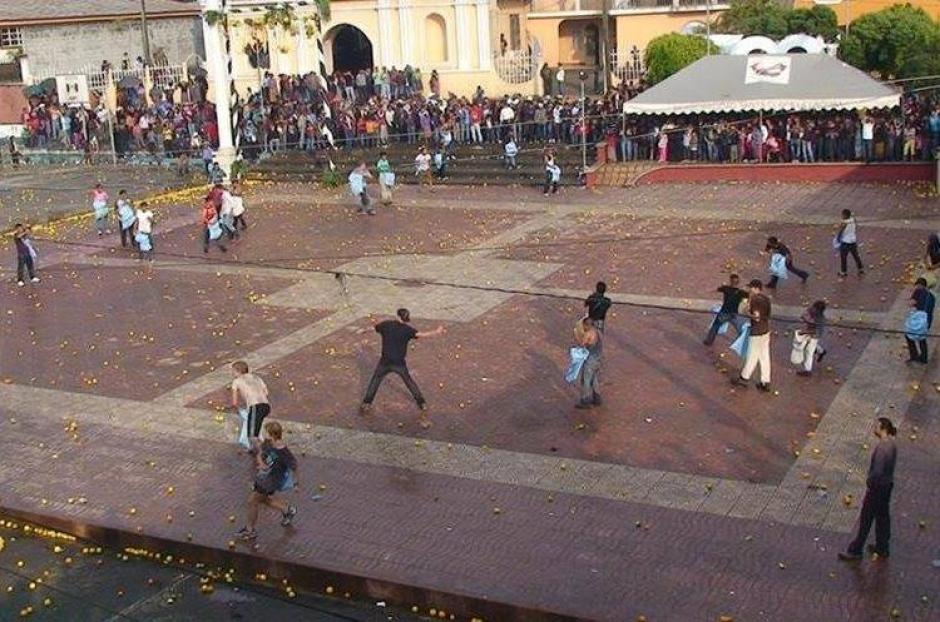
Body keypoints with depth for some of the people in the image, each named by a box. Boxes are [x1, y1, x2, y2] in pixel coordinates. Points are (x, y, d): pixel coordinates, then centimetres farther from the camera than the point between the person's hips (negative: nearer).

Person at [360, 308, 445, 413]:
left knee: (375, 381, 18)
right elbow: (422, 335, -20)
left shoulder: (386, 325, -3)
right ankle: (422, 403, 23)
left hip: (385, 362, 1)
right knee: (409, 381, 19)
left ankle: (366, 404, 14)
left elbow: (376, 327, 17)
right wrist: (436, 332, -14)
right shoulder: (407, 329, -10)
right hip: (399, 363, 0)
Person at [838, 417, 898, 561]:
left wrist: (869, 483, -13)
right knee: (883, 516, 21)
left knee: (866, 518, 3)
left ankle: (855, 551, 14)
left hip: (877, 487, -9)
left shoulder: (881, 448, -28)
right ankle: (883, 548, 35)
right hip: (887, 485, 9)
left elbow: (877, 471, -29)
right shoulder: (892, 444, 0)